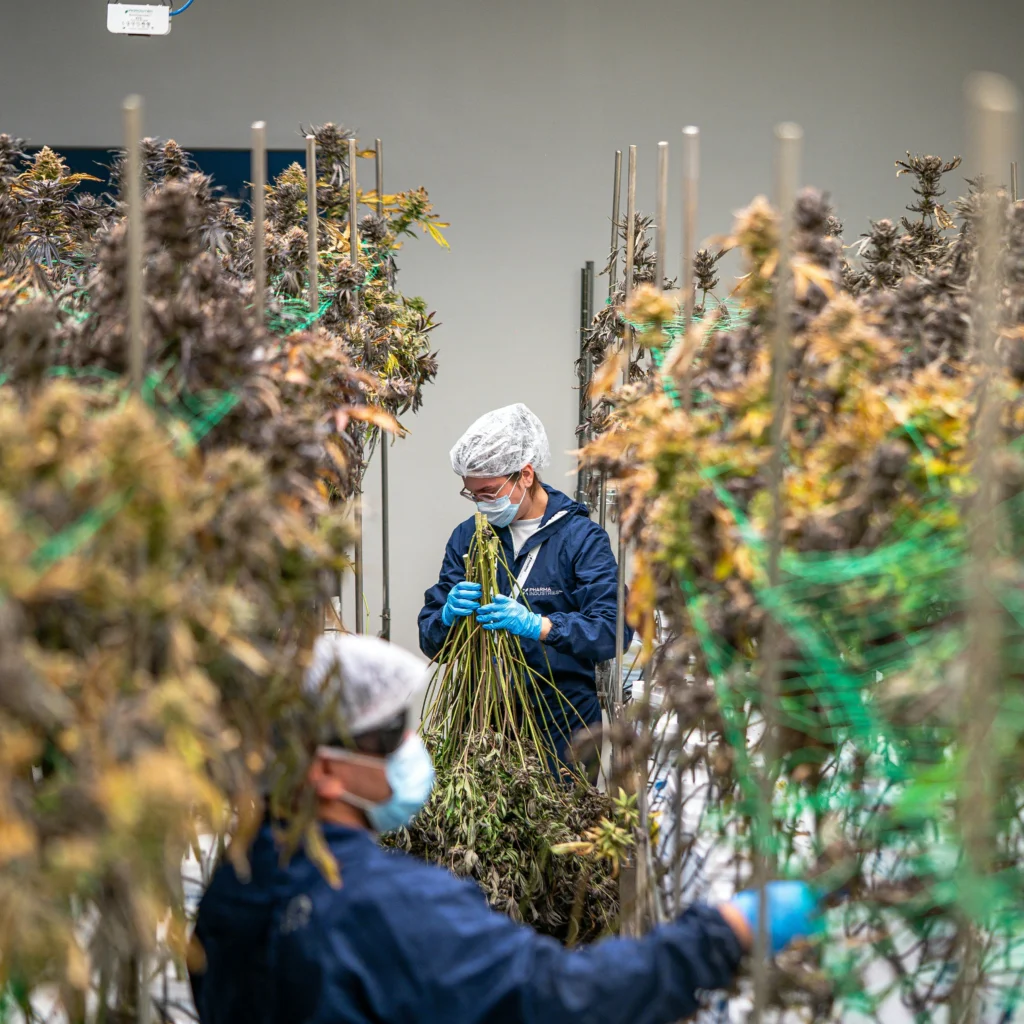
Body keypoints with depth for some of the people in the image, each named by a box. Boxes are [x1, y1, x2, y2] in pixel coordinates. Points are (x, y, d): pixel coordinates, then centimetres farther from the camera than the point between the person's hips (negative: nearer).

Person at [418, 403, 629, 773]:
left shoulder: (581, 537, -4)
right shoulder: (468, 537, 8)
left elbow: (615, 630, -17)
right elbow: (430, 640, 6)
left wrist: (538, 626, -31)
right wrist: (448, 616, -18)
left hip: (562, 727, -3)